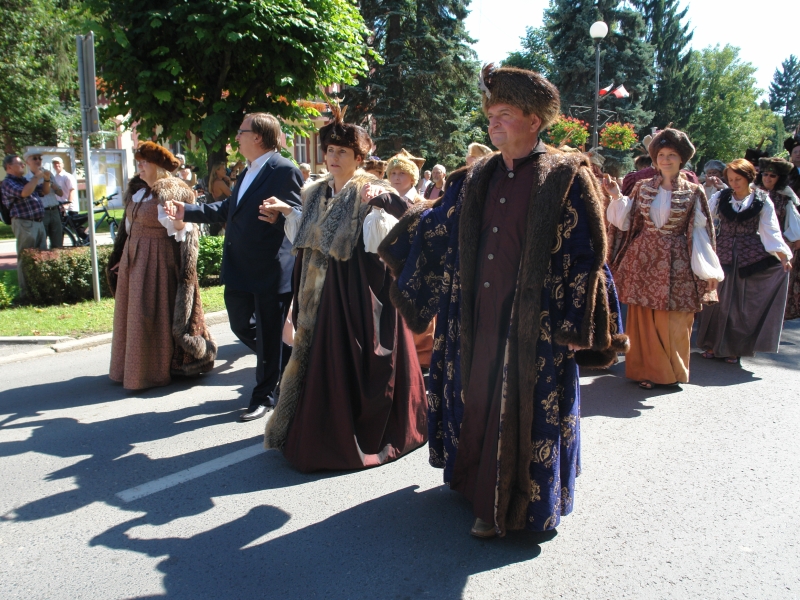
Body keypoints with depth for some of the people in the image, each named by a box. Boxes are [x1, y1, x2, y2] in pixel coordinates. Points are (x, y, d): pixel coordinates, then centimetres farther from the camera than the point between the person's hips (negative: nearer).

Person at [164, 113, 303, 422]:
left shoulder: (284, 171, -14)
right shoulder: (247, 172, 14)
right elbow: (227, 208, 19)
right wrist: (187, 212, 16)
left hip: (270, 270, -9)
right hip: (239, 269, 9)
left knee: (269, 336, 5)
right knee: (241, 326, 18)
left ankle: (264, 397, 21)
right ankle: (290, 359, 38)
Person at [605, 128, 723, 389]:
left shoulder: (693, 191, 2)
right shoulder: (642, 187, 7)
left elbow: (699, 232, 1)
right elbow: (626, 221, 6)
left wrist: (707, 270, -3)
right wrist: (617, 197, -6)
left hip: (676, 263, -2)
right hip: (643, 260, 2)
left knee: (673, 321, 1)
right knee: (644, 318, 5)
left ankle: (671, 371, 18)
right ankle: (646, 369, 18)